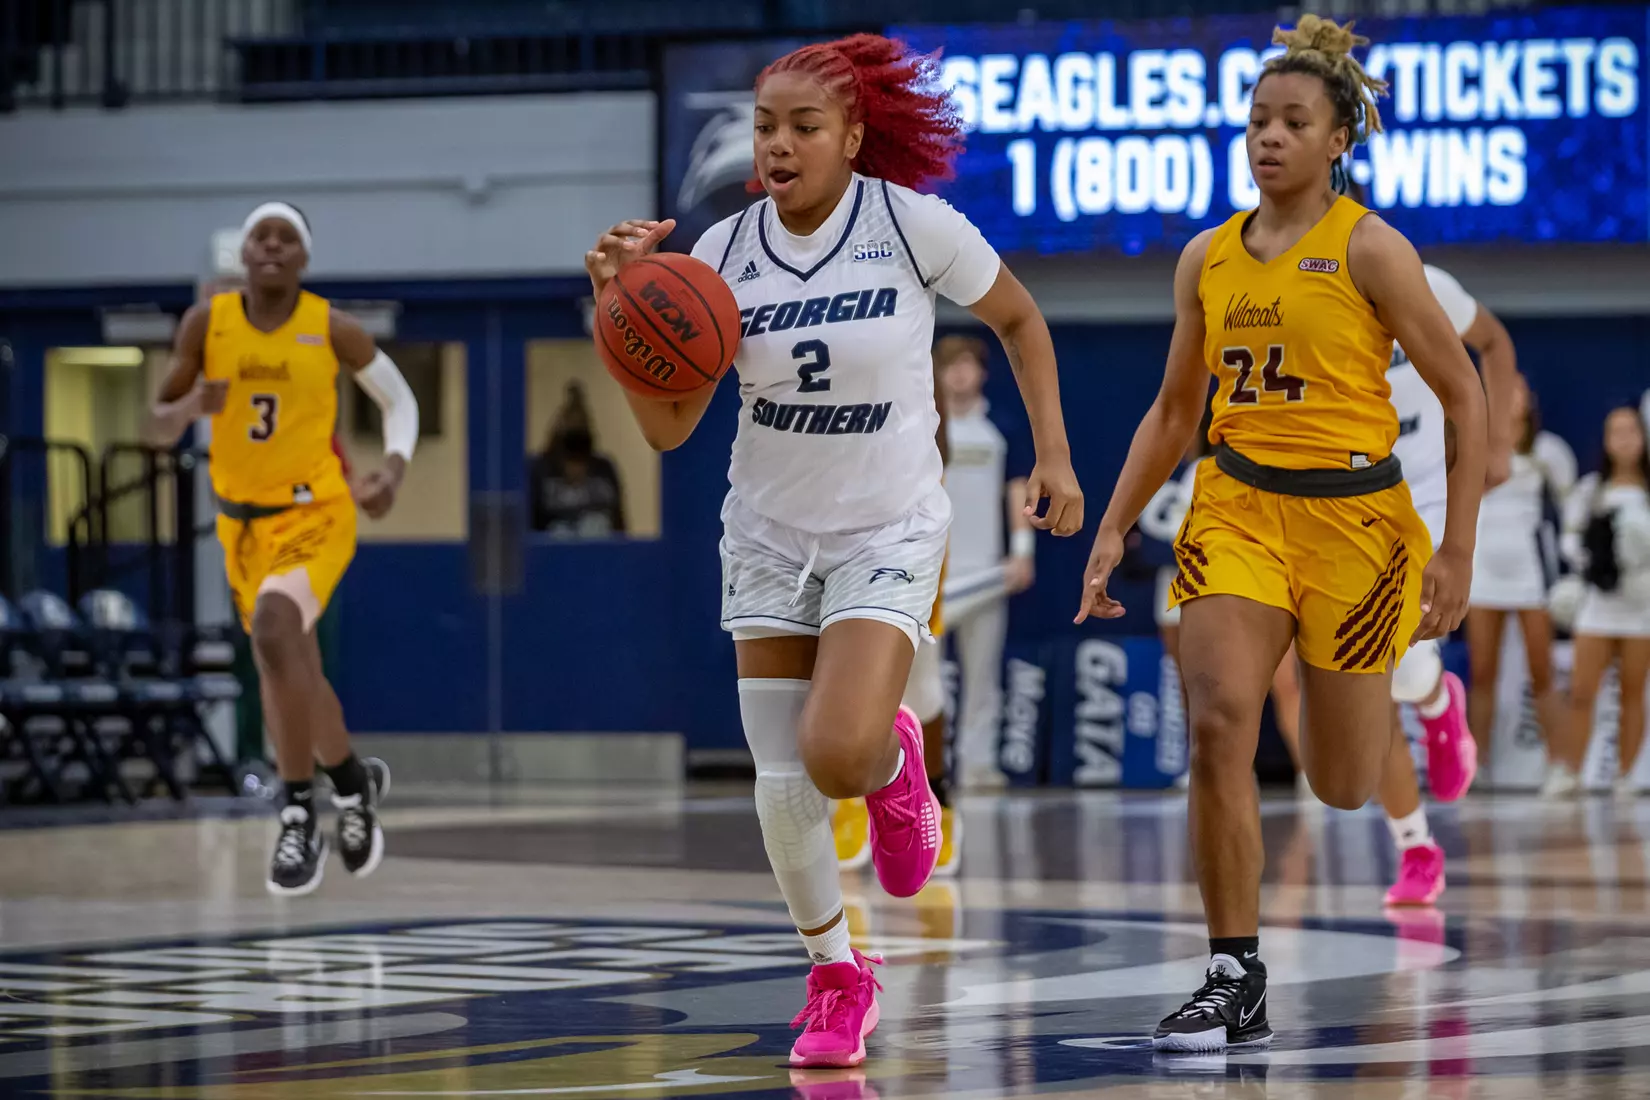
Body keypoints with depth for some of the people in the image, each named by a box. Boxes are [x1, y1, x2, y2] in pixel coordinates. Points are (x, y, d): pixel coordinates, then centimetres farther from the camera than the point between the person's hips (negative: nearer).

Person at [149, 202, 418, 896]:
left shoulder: (332, 329, -10)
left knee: (273, 633, -29)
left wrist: (393, 471, -13)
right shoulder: (207, 322, -6)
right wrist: (192, 406, -23)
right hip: (243, 523, 4)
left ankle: (300, 814, -17)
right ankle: (353, 781, 42)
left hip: (317, 514, -4)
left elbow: (399, 400, 5)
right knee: (293, 674, 14)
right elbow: (160, 427, 0)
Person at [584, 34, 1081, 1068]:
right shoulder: (725, 252, -6)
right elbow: (668, 426, -5)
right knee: (783, 782, 1)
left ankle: (894, 759, 17)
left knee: (837, 754, -22)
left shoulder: (913, 224, -14)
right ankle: (838, 979, 23)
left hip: (889, 527, -3)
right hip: (770, 529, 3)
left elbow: (1019, 319, 4)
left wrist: (1054, 455, 1)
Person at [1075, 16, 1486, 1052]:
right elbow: (1173, 411, 18)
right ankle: (1236, 983, -15)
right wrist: (1113, 530, 10)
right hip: (1236, 506, 3)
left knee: (1344, 786, 4)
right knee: (1218, 725, -19)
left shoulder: (1369, 249, -6)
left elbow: (1465, 395, -3)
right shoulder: (1208, 258, 8)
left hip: (1352, 514, -3)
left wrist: (1459, 549, -6)